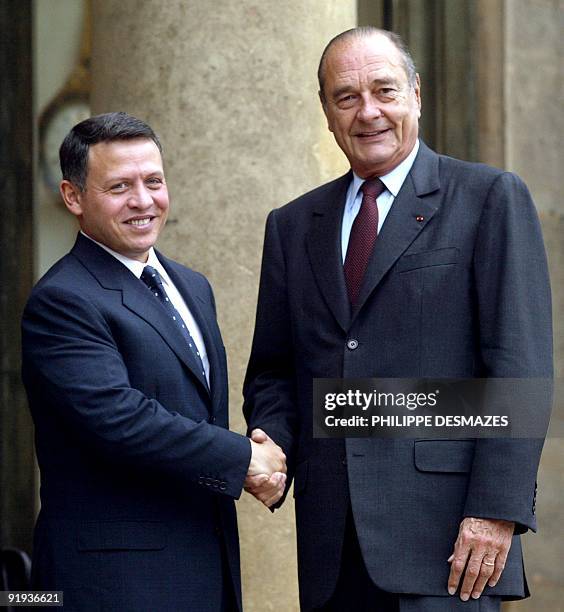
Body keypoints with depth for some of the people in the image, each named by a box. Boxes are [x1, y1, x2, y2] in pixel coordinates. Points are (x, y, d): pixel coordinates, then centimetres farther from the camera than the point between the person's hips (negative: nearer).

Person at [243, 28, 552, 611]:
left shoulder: (491, 198, 2)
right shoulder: (292, 225, 17)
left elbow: (520, 365, -5)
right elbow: (272, 372, 21)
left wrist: (497, 510, -13)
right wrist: (271, 445, -1)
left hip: (444, 528, -4)